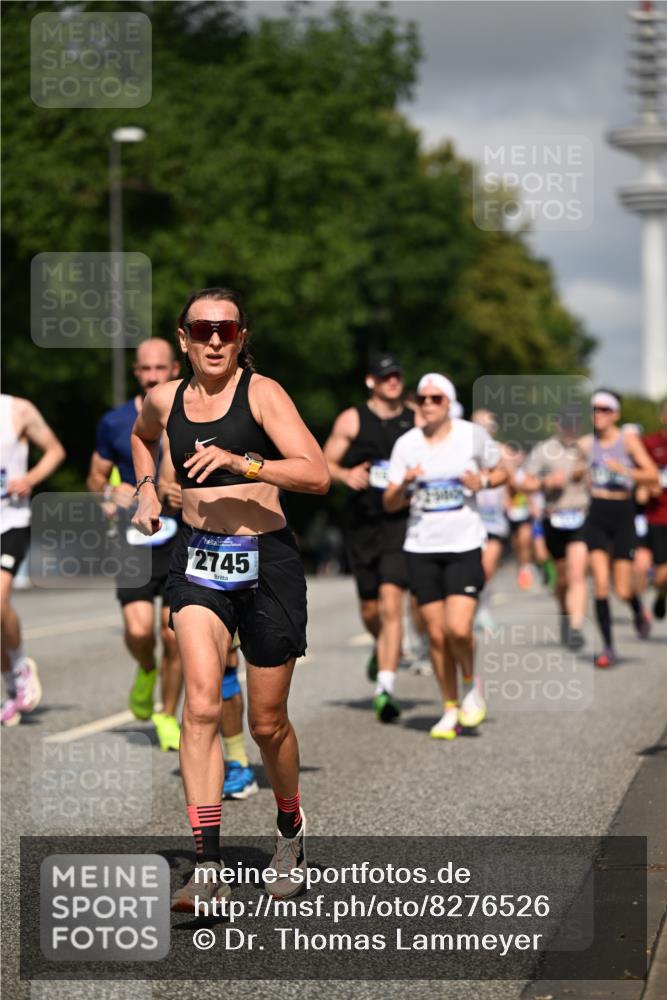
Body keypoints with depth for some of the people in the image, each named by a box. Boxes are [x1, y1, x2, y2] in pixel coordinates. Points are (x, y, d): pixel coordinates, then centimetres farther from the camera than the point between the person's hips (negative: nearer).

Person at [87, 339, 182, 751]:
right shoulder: (115, 423, 3)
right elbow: (97, 477, 15)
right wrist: (111, 493, -6)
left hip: (179, 541, 0)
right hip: (134, 538, 0)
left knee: (174, 635, -2)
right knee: (138, 630, -15)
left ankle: (168, 717, 17)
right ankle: (146, 672, 20)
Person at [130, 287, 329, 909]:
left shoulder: (261, 393, -6)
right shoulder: (164, 400, 7)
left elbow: (317, 475, -15)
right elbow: (141, 435, 33)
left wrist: (241, 462, -26)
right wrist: (146, 490, 17)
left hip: (266, 560, -2)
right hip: (197, 560, 2)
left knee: (267, 722, 9)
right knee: (201, 704, -19)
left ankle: (291, 830, 39)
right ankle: (207, 870, -23)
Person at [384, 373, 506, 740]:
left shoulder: (473, 435, -1)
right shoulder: (406, 444, 3)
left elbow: (501, 472, 12)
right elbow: (390, 503, 5)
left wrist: (483, 481, -9)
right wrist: (404, 485, -16)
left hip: (464, 545, -2)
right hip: (422, 548, 2)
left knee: (458, 628, -16)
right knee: (436, 634, 4)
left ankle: (471, 685, 13)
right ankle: (451, 709, 17)